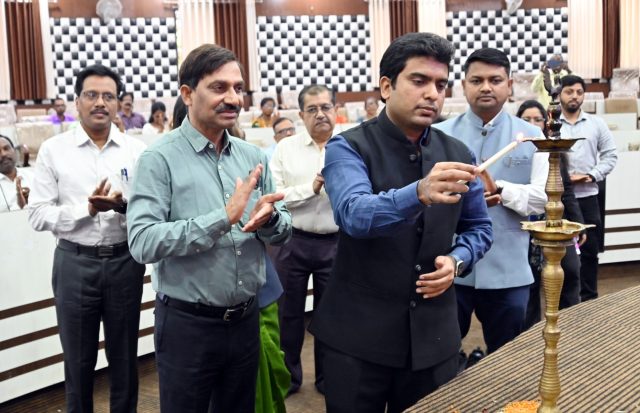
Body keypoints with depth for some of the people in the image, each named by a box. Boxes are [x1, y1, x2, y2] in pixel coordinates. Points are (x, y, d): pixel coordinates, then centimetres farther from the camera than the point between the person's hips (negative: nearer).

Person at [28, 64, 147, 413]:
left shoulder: (136, 150, 0)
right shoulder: (54, 149, -2)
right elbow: (38, 215, -5)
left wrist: (123, 205, -22)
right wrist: (88, 208, -18)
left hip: (125, 260, 1)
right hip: (75, 262, -1)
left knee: (124, 355, 16)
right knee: (78, 358, 14)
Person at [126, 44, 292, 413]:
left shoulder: (253, 156, 4)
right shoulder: (160, 158, -12)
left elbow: (283, 230, 7)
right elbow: (142, 242, -22)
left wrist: (268, 218, -16)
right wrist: (223, 218, -28)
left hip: (246, 319, 5)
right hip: (187, 324, -5)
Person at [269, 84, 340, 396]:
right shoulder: (285, 148, 0)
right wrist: (310, 188, -17)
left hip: (335, 243, 0)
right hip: (292, 242, 1)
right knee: (289, 313, 14)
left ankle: (328, 378, 34)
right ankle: (287, 375, 34)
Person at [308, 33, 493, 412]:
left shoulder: (458, 155, 3)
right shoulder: (348, 148, -11)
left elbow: (480, 227, 13)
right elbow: (355, 215, -29)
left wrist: (457, 260, -8)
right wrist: (419, 193, -47)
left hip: (434, 332, 4)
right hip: (359, 333, -4)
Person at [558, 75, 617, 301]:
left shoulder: (597, 124, 9)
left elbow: (610, 155, 7)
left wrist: (592, 175, -8)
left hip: (587, 197, 2)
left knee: (589, 250, 8)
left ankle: (589, 298, 21)